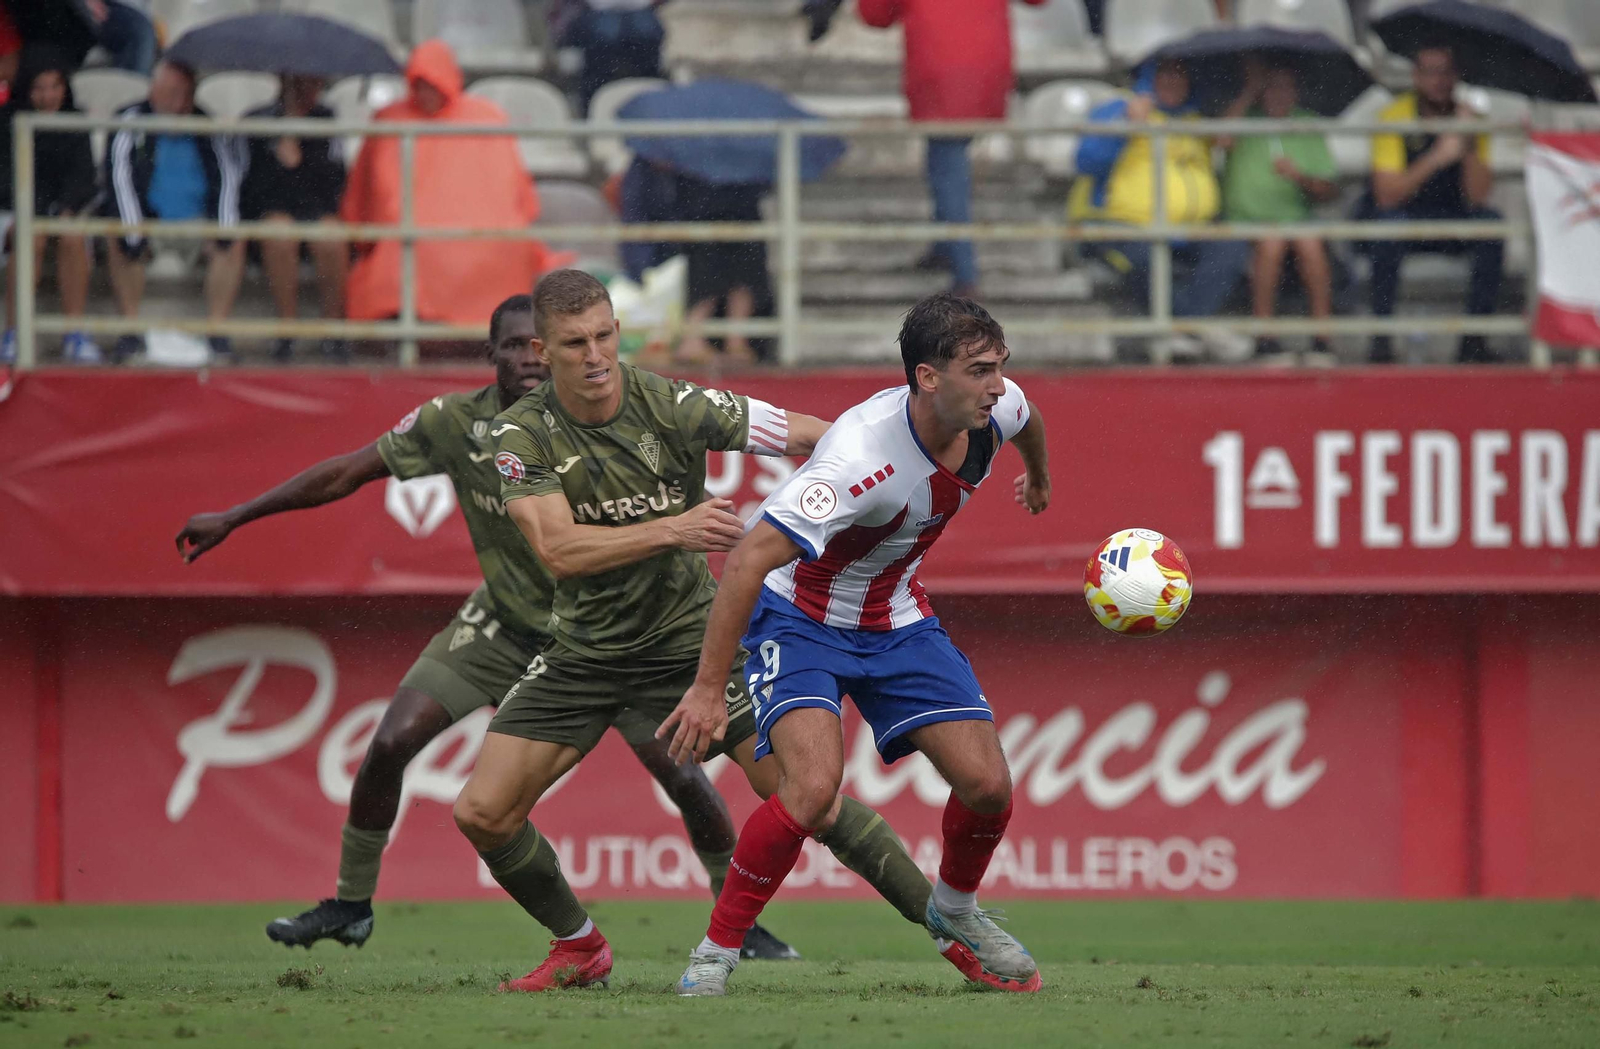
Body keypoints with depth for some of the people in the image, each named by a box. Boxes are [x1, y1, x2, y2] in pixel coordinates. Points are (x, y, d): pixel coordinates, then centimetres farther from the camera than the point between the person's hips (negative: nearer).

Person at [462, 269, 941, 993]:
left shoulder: (674, 407, -16)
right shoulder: (522, 433, -12)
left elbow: (809, 435, -12)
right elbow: (557, 549, -24)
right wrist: (672, 530, -35)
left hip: (689, 637, -2)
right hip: (582, 652, 2)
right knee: (481, 815, -6)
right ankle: (579, 949, 18)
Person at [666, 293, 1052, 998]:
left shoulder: (995, 411, -14)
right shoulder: (863, 456, -36)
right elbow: (748, 562, -37)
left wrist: (1038, 476, 38)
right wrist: (708, 688, -36)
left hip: (896, 620, 6)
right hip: (801, 617, -6)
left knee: (987, 785, -5)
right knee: (815, 785, -29)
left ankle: (954, 915, 28)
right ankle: (715, 953, -11)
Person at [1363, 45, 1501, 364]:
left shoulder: (1469, 118, -3)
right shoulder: (1395, 116, -12)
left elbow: (1478, 197, -13)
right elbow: (1386, 195, -23)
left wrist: (1469, 146, -26)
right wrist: (1437, 157, -30)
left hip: (1452, 220, 3)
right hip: (1403, 218, -3)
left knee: (1493, 224, -26)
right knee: (1387, 222, -36)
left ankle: (1474, 338, -22)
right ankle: (1381, 336, -30)